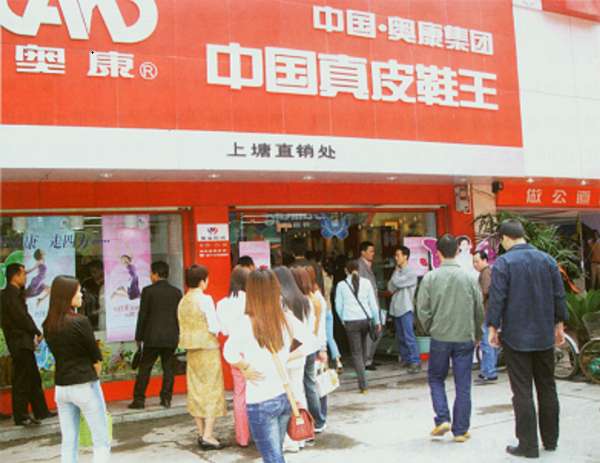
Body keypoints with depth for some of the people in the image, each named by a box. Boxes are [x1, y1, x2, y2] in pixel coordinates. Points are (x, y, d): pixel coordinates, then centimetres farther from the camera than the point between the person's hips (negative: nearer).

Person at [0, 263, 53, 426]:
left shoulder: (15, 293, 15)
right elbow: (21, 317, -19)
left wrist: (33, 334, 0)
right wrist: (37, 332, -6)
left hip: (24, 342, 10)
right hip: (19, 343, -10)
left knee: (33, 378, 14)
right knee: (22, 380, -3)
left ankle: (41, 411, 21)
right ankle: (21, 416, 5)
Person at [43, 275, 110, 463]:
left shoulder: (48, 325, 2)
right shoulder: (80, 322, -16)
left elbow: (58, 353, 6)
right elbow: (96, 358, -9)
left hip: (61, 387, 6)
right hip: (84, 386, -6)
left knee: (68, 443, 12)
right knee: (102, 442, 4)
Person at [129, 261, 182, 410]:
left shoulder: (148, 291, -6)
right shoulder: (176, 292, 4)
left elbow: (142, 315, -5)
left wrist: (138, 337, 3)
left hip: (152, 337, -3)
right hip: (171, 337, 3)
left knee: (144, 368, 5)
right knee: (169, 368, 9)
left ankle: (139, 400, 6)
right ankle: (166, 399, 10)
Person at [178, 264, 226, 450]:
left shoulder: (183, 302, 4)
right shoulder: (205, 299, -14)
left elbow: (182, 328, 8)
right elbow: (214, 327, -18)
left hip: (191, 350, 6)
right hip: (208, 349, -6)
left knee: (196, 392, 11)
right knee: (212, 391, 0)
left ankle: (201, 433, 18)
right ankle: (208, 436, -1)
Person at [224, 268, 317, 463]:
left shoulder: (247, 322, -17)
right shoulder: (287, 318, -3)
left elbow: (230, 353, -31)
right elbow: (311, 342, 2)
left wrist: (244, 368, -13)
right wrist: (287, 359, 5)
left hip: (260, 401, -6)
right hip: (284, 395, 6)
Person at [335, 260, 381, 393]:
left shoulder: (341, 285, 1)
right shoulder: (366, 282, 3)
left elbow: (338, 306, 4)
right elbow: (373, 303, 4)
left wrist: (343, 320, 19)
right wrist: (377, 321, 11)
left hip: (351, 321, -2)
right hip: (366, 318, 2)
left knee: (356, 352, 2)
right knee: (363, 346, 25)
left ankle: (363, 385, -6)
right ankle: (362, 369, 35)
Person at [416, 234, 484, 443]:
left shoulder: (430, 278, -7)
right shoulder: (469, 278, -3)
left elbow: (423, 310, -7)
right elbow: (479, 311, 2)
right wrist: (476, 335, 16)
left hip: (439, 338, -1)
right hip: (465, 338, 1)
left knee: (435, 379, 18)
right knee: (463, 385, 8)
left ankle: (442, 419, 6)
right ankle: (460, 430, 13)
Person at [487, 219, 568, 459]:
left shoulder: (503, 263, -11)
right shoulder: (547, 259, 4)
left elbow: (497, 299, -14)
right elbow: (559, 295, 8)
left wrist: (493, 327, -4)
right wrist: (559, 325, 17)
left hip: (516, 337, -5)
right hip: (545, 336, 5)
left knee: (522, 392, 1)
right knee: (547, 387, 16)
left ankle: (528, 445, 6)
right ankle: (550, 439, 27)